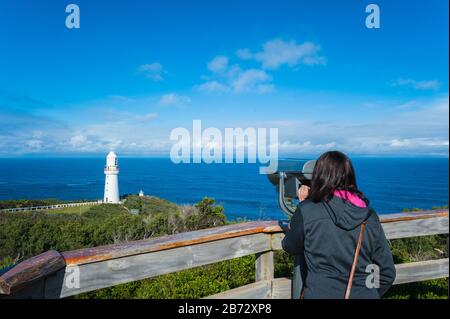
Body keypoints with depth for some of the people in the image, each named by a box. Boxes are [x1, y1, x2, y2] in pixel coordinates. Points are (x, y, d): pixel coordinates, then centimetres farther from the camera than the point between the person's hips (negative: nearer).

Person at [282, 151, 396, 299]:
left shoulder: (307, 211, -18)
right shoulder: (369, 216, -6)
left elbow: (290, 247, 0)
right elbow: (387, 273, 0)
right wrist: (367, 293, 16)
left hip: (321, 293, -3)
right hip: (364, 294, 3)